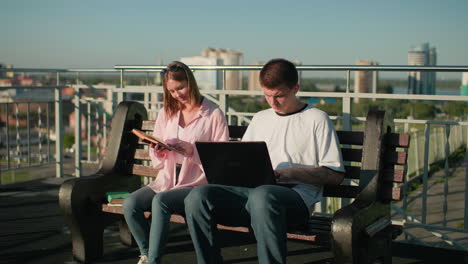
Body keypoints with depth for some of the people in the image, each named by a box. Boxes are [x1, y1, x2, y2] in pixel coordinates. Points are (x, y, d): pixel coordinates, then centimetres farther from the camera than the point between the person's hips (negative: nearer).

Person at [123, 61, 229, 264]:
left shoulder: (213, 114, -2)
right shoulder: (166, 113, 16)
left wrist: (192, 152, -18)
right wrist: (157, 153, -5)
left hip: (196, 184, -5)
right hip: (166, 181, 5)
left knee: (161, 201, -33)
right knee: (130, 204, -21)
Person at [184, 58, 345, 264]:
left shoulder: (317, 119, 8)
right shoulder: (260, 118, 26)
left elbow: (335, 175, 2)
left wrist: (292, 173, -11)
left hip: (296, 196, -5)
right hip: (253, 191, 5)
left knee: (262, 195, -41)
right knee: (198, 196, -22)